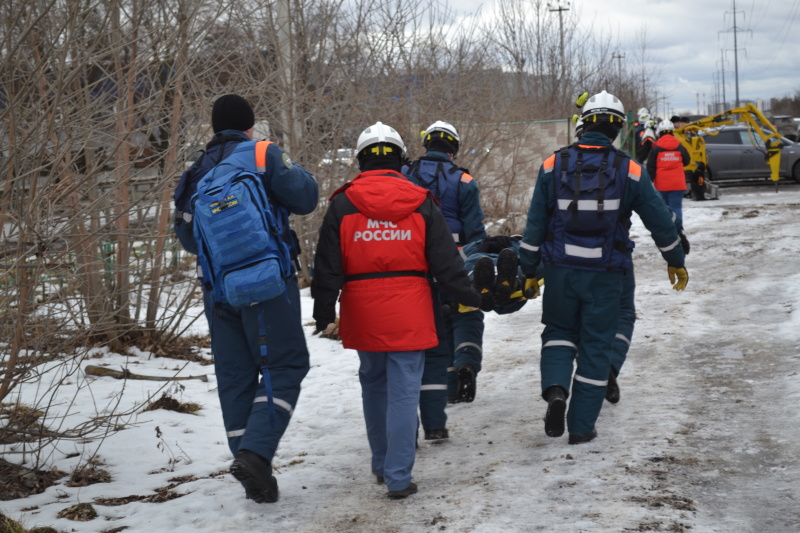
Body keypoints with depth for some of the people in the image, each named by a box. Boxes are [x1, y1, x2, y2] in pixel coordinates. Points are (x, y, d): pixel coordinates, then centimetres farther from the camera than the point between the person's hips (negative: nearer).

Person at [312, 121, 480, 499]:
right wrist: (469, 297, 14)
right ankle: (398, 477, -2)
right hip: (409, 315, -1)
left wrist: (324, 313, 7)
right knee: (404, 392, -1)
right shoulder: (421, 203, 0)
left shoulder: (342, 205, 0)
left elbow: (328, 266, 0)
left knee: (373, 385, 19)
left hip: (363, 314, 2)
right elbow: (445, 259, 2)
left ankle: (381, 464, 30)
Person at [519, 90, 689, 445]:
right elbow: (661, 224, 4)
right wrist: (676, 263, 19)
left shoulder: (553, 165, -2)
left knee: (559, 331, 21)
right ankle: (581, 427, 13)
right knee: (595, 346, 10)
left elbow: (535, 225, 0)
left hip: (561, 271, 1)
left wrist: (529, 271, 9)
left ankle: (555, 388, -6)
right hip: (605, 274, -1)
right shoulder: (630, 171, -3)